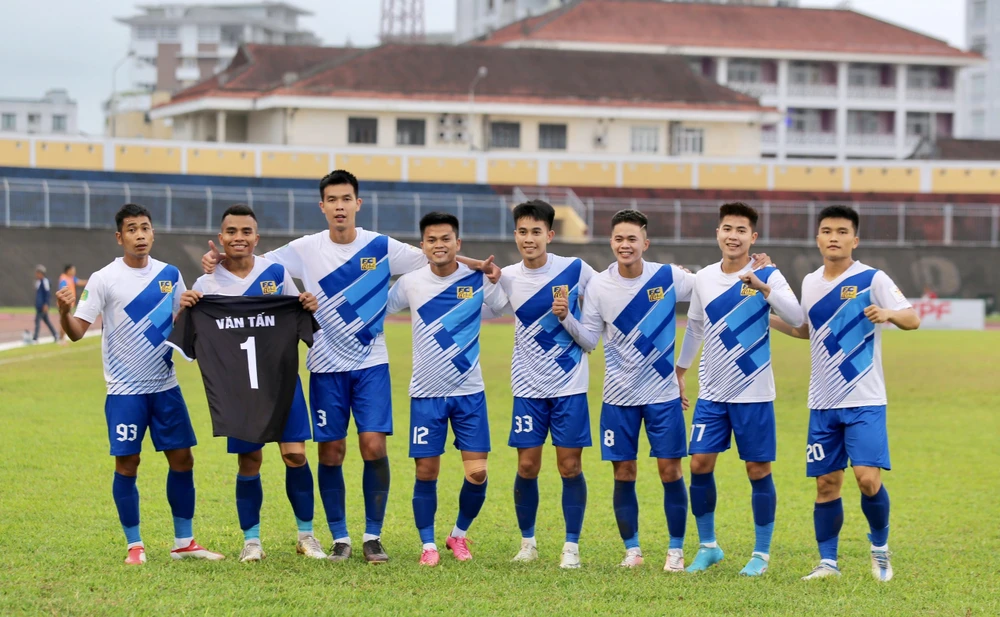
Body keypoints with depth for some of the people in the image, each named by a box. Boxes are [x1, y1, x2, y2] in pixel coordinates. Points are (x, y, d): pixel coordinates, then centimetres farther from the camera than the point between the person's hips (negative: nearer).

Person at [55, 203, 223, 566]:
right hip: (124, 389, -4)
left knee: (182, 459, 5)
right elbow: (77, 331, -12)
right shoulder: (104, 279, -8)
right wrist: (64, 311, -34)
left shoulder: (169, 275, 4)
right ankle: (134, 545, 10)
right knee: (127, 464, -2)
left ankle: (183, 543, 16)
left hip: (165, 385, 4)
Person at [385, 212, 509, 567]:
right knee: (426, 473, 0)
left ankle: (459, 534, 21)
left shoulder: (479, 280, -4)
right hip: (426, 394, 0)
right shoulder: (409, 284, -3)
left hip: (469, 393, 0)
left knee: (477, 473, -4)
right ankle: (428, 545, 17)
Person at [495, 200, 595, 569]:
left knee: (570, 466, -2)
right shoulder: (506, 278, -1)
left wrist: (568, 315, -11)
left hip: (570, 385, -2)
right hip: (528, 386, 2)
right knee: (527, 466, 1)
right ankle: (527, 542, 18)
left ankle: (572, 547, 9)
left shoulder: (575, 270, -7)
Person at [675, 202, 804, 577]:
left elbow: (796, 320, -22)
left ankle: (762, 553, 12)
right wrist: (679, 371, 23)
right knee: (699, 464, 0)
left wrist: (764, 288, -34)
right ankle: (707, 545, 15)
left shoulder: (767, 277, -8)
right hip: (711, 392, 4)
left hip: (753, 393, -4)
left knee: (758, 469, 0)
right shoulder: (703, 279, 6)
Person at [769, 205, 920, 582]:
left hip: (864, 401, -5)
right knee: (826, 484, 4)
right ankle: (827, 562, 13)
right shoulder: (810, 283, 10)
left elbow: (912, 319, -11)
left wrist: (889, 314, -32)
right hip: (822, 404, 5)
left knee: (868, 478, -14)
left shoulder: (872, 279, -6)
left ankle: (880, 545, 11)